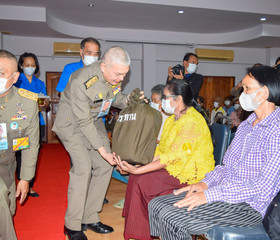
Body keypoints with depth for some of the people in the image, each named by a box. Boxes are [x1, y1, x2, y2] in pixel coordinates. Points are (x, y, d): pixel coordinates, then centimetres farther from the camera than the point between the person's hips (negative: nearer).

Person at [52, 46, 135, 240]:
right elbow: (83, 122, -27)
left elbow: (116, 97, 8)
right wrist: (101, 149, -25)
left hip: (95, 121, 7)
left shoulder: (116, 75, -12)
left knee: (104, 166, 0)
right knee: (83, 167, -18)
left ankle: (90, 218, 14)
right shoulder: (81, 82, -33)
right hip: (72, 123, -7)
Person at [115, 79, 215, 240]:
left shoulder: (191, 121, -20)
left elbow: (172, 157, -25)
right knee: (136, 178, -8)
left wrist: (137, 170, -27)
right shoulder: (173, 119, 12)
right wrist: (136, 165, -5)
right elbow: (161, 150, 9)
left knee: (143, 181, -20)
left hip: (193, 174, -9)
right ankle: (135, 226, 3)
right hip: (175, 168, 9)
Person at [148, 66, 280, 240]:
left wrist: (209, 195, -22)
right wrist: (206, 183, 1)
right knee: (157, 205, -4)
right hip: (223, 193, 8)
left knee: (172, 219, -23)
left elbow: (265, 186, -21)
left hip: (248, 206, -8)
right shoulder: (246, 125, 16)